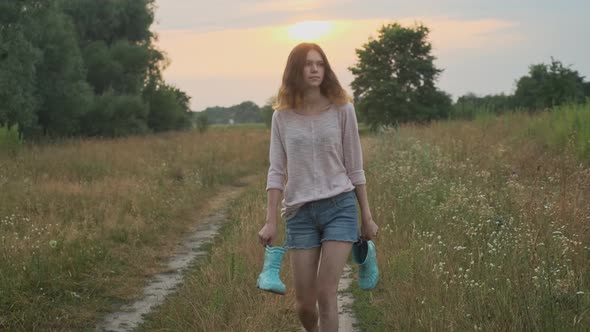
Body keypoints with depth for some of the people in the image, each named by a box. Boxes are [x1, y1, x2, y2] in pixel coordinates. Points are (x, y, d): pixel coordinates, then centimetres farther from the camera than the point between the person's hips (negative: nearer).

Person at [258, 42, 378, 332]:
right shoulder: (282, 116, 3)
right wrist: (270, 221, -4)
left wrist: (367, 216, 5)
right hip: (300, 212, 1)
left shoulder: (342, 109, 1)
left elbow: (354, 167, 4)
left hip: (341, 207, -1)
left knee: (326, 294, -9)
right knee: (304, 302, 4)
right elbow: (277, 171, 3)